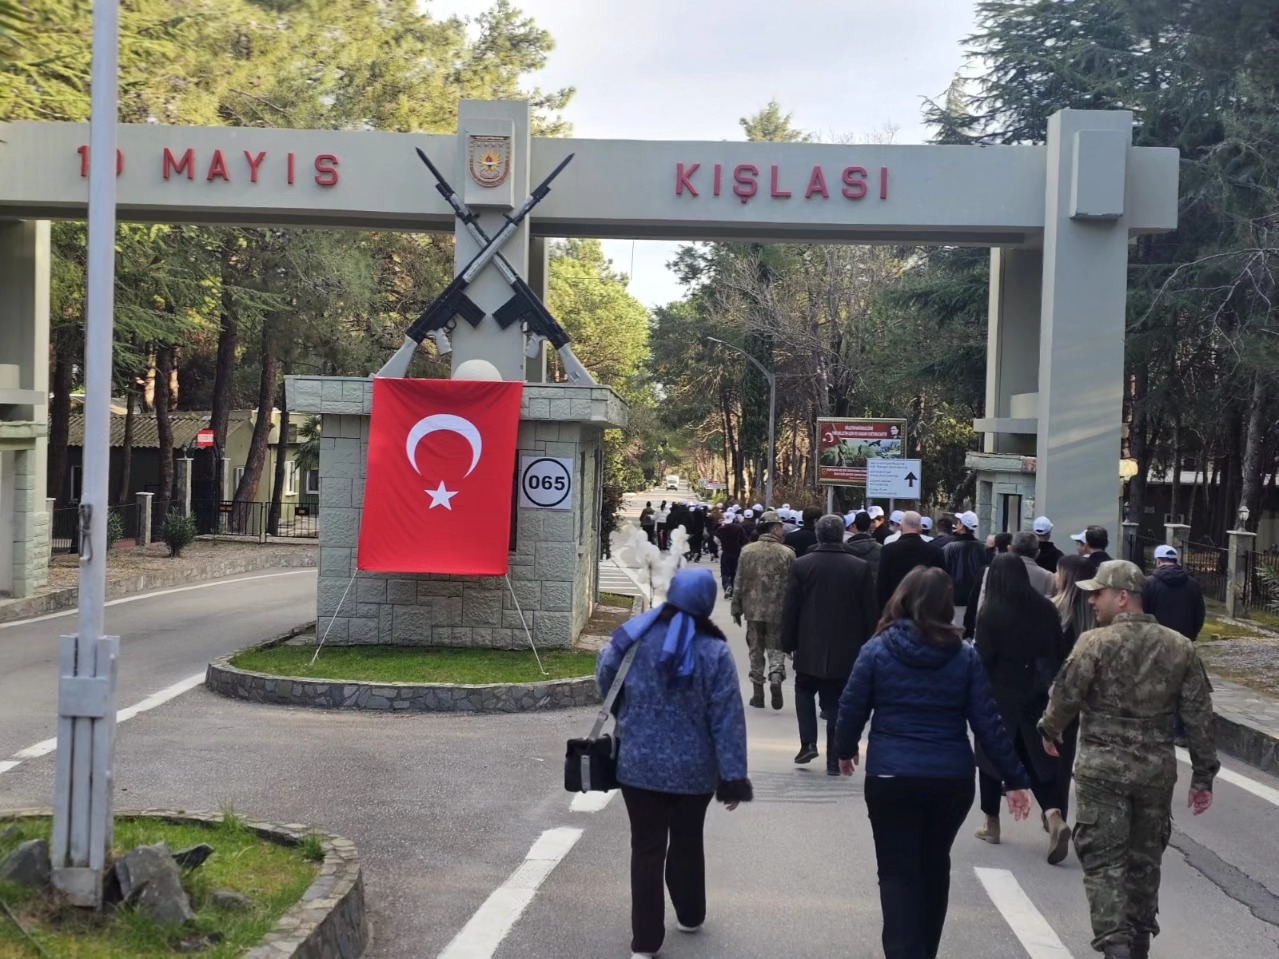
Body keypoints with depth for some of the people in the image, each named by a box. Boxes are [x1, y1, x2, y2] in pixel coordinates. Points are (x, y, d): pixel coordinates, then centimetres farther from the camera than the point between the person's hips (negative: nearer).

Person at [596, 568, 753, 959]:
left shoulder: (635, 638, -9)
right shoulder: (715, 652, -11)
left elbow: (606, 682, 5)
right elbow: (727, 719, -10)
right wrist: (733, 775, -5)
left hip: (639, 764, 0)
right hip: (694, 769, 0)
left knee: (646, 848, 6)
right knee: (687, 842, 21)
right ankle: (690, 916, 39)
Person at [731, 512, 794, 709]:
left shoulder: (747, 551, -3)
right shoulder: (786, 553, -7)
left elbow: (739, 583, 0)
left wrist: (736, 609, 8)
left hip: (753, 609, 2)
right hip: (778, 611, -1)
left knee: (756, 650, 12)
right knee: (775, 648, 11)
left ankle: (758, 694, 16)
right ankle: (776, 677, -15)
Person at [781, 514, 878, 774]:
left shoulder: (801, 565, -7)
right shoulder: (860, 567, -5)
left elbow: (790, 608, -3)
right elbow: (871, 611, -2)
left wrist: (788, 642, 8)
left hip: (810, 647, 0)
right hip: (846, 649, 0)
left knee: (804, 691, 20)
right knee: (837, 704, 6)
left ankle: (808, 743, 5)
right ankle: (834, 760, 8)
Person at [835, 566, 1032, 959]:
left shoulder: (877, 650, -5)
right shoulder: (965, 656, -1)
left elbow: (852, 710, -2)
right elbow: (987, 722, -3)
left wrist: (846, 749, 18)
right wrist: (1015, 778, 3)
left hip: (891, 779, -3)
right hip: (952, 780, 3)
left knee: (898, 872, 4)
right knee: (934, 866, 21)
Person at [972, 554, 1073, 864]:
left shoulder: (991, 612, -12)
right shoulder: (1045, 608, 1)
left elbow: (983, 659, -11)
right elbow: (1057, 652, 6)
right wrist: (1048, 685, 13)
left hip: (1001, 696, -3)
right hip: (1036, 695, 4)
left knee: (992, 755, 13)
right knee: (1037, 758, 8)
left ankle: (992, 824, 20)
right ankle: (1055, 817, -14)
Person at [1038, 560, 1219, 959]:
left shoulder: (1095, 642, -12)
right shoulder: (1180, 647, 3)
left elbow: (1065, 697, -10)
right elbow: (1199, 716, 4)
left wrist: (1049, 731, 11)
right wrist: (1203, 775, 10)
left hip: (1102, 768, -5)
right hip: (1157, 769, 5)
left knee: (1102, 859, 1)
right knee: (1145, 860, 18)